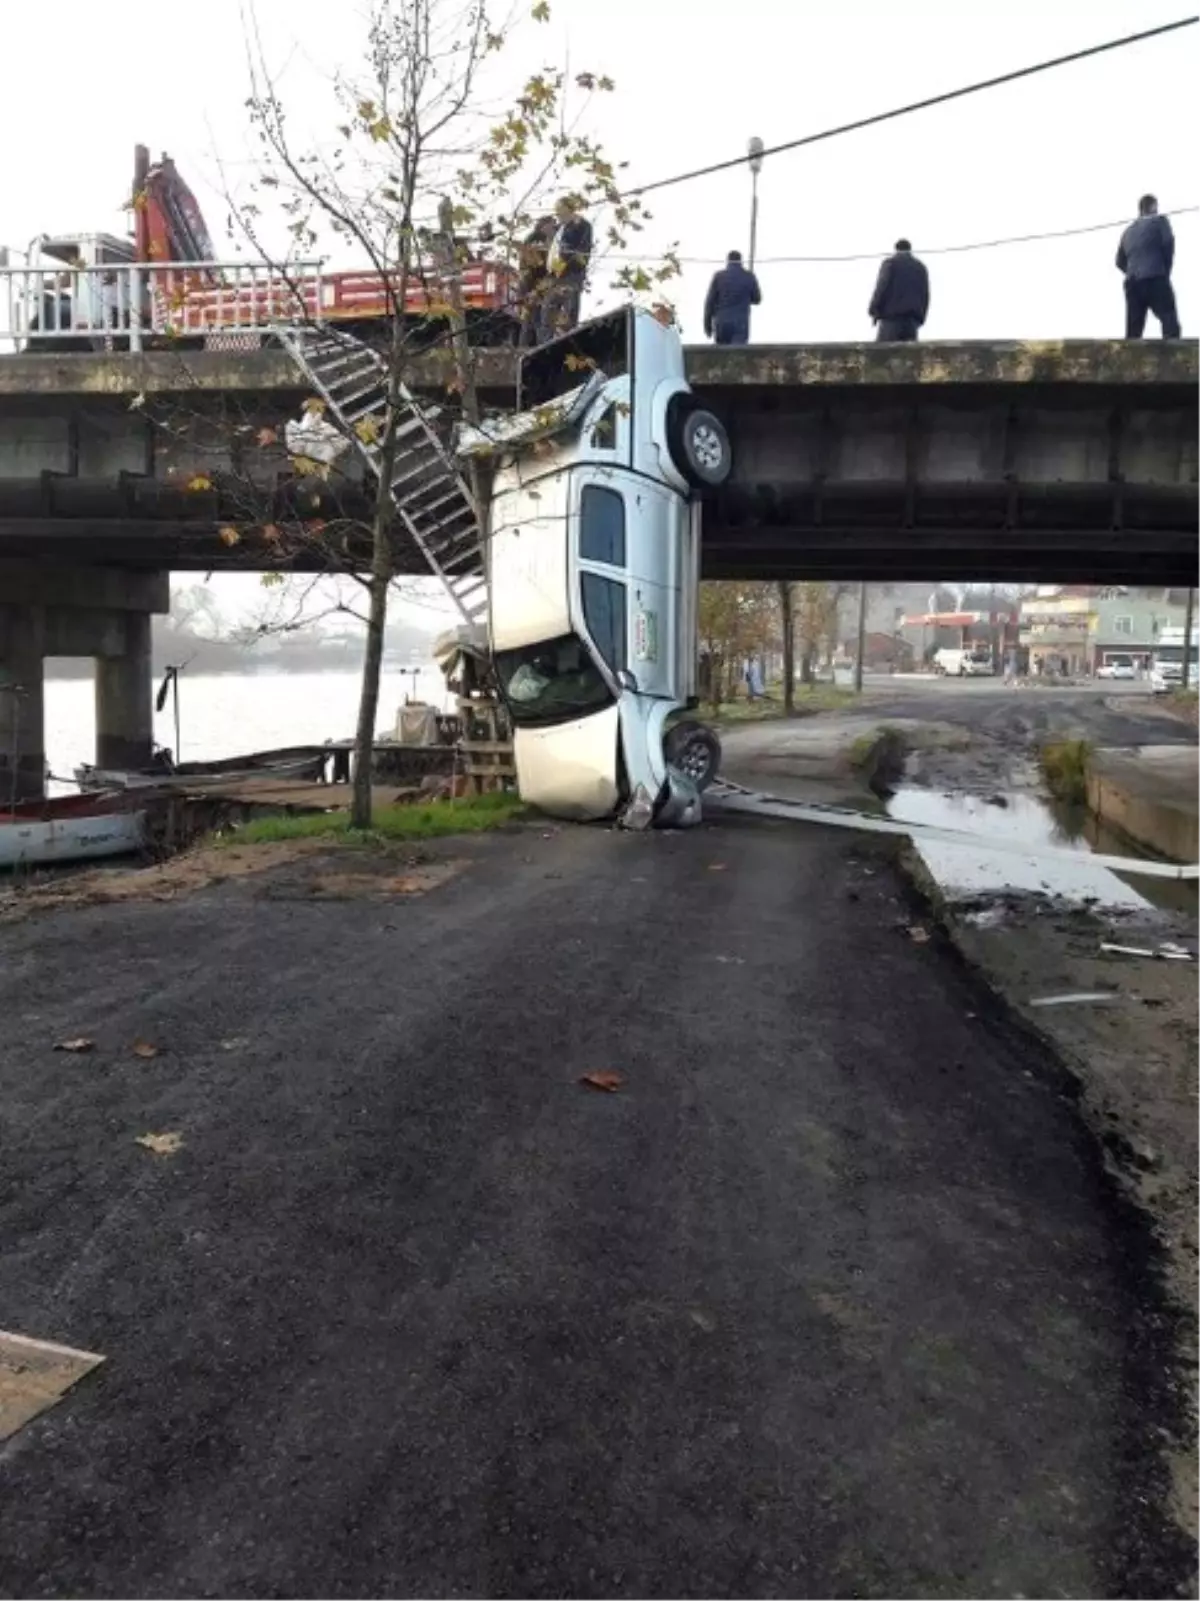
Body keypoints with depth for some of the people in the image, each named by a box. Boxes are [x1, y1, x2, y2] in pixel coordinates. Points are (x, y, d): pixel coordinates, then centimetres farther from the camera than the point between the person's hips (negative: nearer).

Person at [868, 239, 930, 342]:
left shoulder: (890, 263, 5)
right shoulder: (921, 267, 19)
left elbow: (881, 288, -5)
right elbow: (925, 295, 16)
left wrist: (873, 310, 0)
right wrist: (921, 318, 17)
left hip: (891, 316, -4)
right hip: (912, 319, 4)